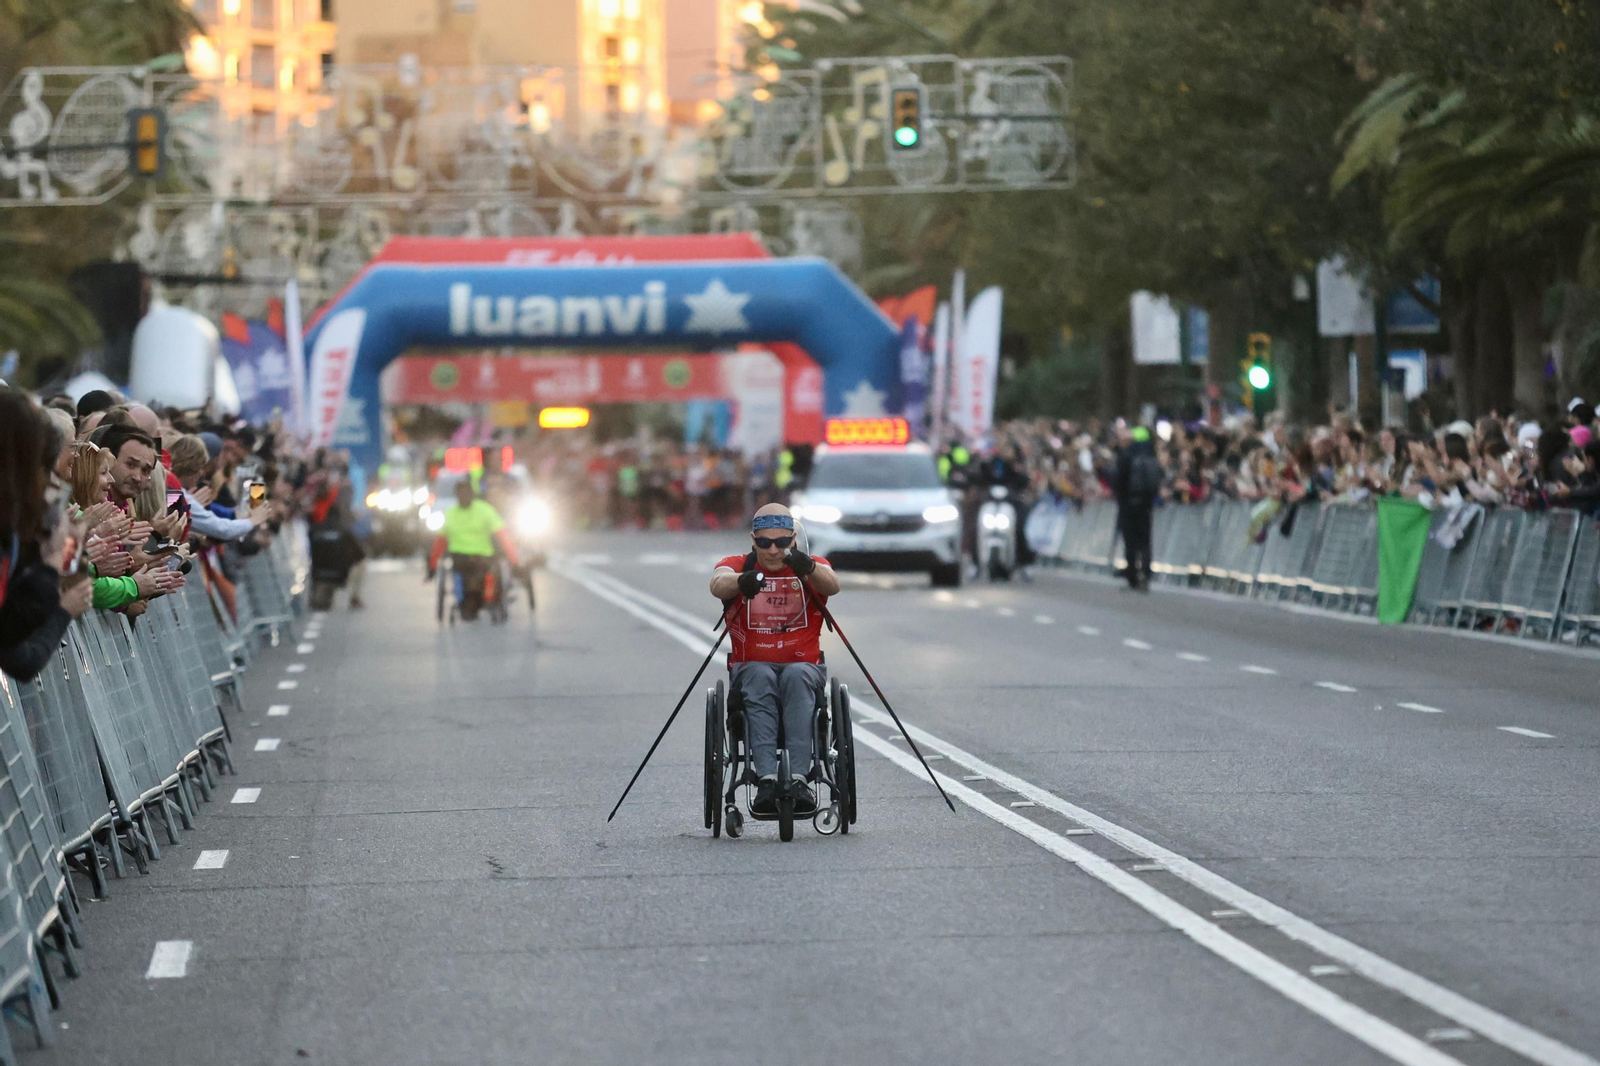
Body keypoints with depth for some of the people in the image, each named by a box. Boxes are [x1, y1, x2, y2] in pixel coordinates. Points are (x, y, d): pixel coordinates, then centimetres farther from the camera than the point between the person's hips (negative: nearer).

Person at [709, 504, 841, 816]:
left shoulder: (813, 568, 5)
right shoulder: (737, 566, 4)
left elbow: (832, 585, -20)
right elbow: (718, 584, -20)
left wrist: (809, 568, -43)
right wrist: (741, 582, -45)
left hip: (803, 666, 0)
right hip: (751, 667, 0)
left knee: (797, 675, -34)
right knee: (760, 678, -34)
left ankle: (799, 777, -45)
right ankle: (766, 779, -46)